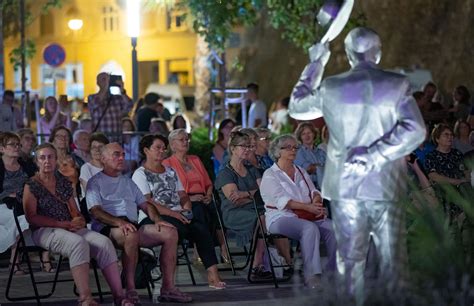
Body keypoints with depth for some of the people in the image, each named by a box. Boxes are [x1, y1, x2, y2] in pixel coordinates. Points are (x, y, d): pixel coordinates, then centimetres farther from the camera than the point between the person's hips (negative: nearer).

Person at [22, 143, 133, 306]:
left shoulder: (64, 183, 20)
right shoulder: (31, 186, 3)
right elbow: (32, 218, -6)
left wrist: (78, 221, -5)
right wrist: (66, 224, -12)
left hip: (70, 229, 6)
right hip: (44, 232, -6)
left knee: (104, 242, -22)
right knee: (78, 243, -37)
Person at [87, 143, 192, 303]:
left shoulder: (128, 182, 31)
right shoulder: (95, 182, 8)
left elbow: (145, 204, 27)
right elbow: (95, 211, -8)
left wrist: (157, 220, 4)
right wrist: (119, 222, -24)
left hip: (133, 225, 7)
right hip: (107, 228, -7)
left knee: (170, 232, -13)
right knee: (131, 235, -40)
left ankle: (168, 287, -15)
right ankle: (130, 289, -37)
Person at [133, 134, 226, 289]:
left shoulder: (171, 171, 27)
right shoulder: (141, 174, 5)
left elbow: (182, 195, 22)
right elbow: (146, 203, -8)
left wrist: (187, 209, -2)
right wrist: (173, 213, -17)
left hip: (179, 215, 5)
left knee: (201, 228, -25)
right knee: (179, 228, -37)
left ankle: (212, 272, -32)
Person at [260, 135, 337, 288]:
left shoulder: (301, 172, 24)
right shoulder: (270, 175, 3)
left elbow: (314, 192, 15)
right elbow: (282, 200, -12)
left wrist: (316, 203, -10)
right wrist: (308, 207, -22)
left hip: (309, 216, 6)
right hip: (281, 218, -6)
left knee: (333, 228, -22)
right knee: (310, 228, -36)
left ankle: (333, 272, -17)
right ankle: (311, 276, -40)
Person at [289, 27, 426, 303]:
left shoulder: (331, 88, -1)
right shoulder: (397, 85, -6)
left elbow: (296, 107, 17)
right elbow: (415, 131, -17)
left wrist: (315, 65, 22)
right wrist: (375, 155, -15)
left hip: (345, 188, 1)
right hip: (386, 188, -1)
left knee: (351, 261, 8)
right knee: (392, 262, 5)